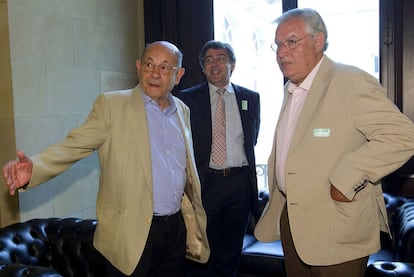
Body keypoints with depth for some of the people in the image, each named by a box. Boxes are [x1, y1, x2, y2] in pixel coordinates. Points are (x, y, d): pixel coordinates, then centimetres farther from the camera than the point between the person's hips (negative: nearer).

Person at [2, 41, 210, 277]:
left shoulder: (183, 110, 9)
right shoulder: (111, 105, -7)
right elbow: (75, 145, -15)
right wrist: (34, 167, -33)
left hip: (177, 228, 5)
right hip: (133, 231, -5)